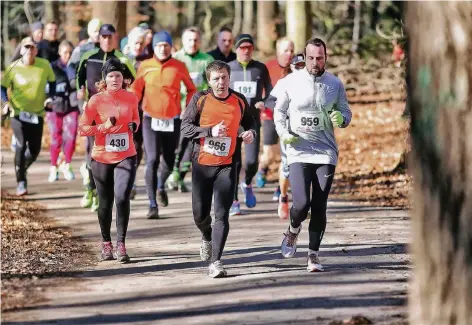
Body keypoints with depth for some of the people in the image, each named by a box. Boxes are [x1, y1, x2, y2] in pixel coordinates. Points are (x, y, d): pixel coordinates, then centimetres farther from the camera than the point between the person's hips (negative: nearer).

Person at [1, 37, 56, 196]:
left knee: (35, 149, 5)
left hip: (37, 113, 3)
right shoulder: (14, 68, -9)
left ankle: (22, 168, 37)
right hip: (18, 112, -3)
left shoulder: (44, 65, -5)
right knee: (21, 145, -14)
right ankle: (21, 182, -5)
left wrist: (50, 97, -3)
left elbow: (52, 81, 12)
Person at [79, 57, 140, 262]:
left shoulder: (131, 98, 2)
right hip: (102, 158, 0)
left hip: (126, 157, 0)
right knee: (105, 203, 10)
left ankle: (121, 245, -10)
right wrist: (103, 127, -20)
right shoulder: (96, 100, -7)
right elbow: (83, 128, -6)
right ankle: (106, 243, 29)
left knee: (122, 198, -17)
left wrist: (134, 125, -3)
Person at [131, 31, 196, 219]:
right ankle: (153, 205, -9)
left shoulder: (179, 67, -1)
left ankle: (161, 186, 43)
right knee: (152, 160, -11)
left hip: (173, 119, 1)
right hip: (151, 119, -1)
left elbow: (191, 89, 12)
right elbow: (136, 91, 7)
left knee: (169, 160, 9)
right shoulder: (145, 66, -1)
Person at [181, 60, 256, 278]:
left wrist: (250, 132, -5)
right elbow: (185, 127, -5)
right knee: (200, 214, 8)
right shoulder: (200, 99, -4)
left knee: (222, 215, -11)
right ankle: (207, 237, 43)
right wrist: (210, 131, -19)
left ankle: (215, 262, -11)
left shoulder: (239, 101, 2)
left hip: (226, 165, 0)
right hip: (202, 164, 0)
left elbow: (249, 122, 18)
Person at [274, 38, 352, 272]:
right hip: (298, 152, -1)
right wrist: (283, 133, -7)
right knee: (301, 203, -14)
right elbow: (279, 110, 10)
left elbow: (346, 113, 12)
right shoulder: (292, 81, 0)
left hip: (326, 153, 1)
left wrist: (341, 118, -12)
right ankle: (293, 230, 19)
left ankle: (313, 254, 12)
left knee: (319, 207, 0)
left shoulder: (335, 84, 4)